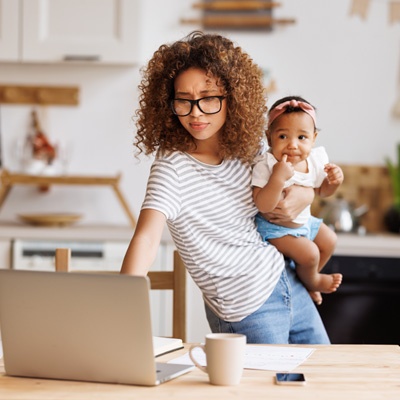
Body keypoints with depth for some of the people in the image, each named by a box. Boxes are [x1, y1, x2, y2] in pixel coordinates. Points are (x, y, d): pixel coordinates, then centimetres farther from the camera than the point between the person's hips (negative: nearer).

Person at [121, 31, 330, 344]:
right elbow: (146, 239, -33)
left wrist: (304, 194, -9)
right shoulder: (171, 169, -19)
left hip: (287, 281, 6)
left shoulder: (245, 150, -2)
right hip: (247, 311, -6)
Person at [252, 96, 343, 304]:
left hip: (303, 220, 7)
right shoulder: (266, 165, -33)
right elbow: (263, 205, -38)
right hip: (274, 227, -7)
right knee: (309, 253, -18)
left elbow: (322, 190, 6)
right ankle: (311, 281, 17)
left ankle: (305, 277, 41)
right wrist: (278, 177, -50)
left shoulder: (316, 158, -13)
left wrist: (334, 181, -17)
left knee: (329, 241, 17)